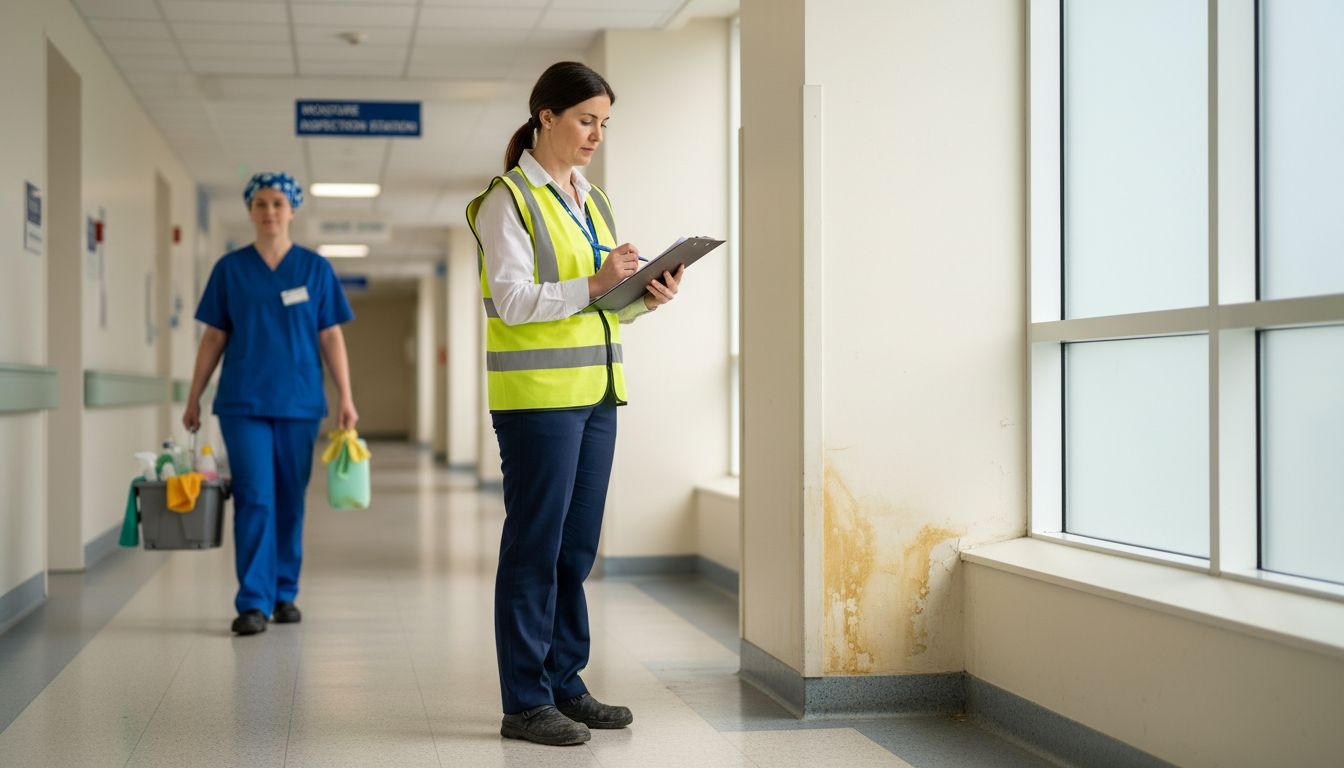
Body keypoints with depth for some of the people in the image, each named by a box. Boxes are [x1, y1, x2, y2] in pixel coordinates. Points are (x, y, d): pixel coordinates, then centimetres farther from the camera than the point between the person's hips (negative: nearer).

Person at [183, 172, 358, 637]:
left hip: (299, 403, 1)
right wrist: (193, 399, 7)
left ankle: (285, 594, 20)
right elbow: (214, 337, 8)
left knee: (290, 500, 7)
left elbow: (331, 338, 4)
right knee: (254, 498, -9)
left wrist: (346, 398, -3)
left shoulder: (315, 269, 5)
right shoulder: (230, 269, 5)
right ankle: (253, 603, -8)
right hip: (243, 402, -1)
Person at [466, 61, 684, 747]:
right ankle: (524, 702, 4)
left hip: (595, 393, 8)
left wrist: (650, 297, 1)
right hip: (536, 395, -8)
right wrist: (593, 285, -23)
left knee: (577, 547, 11)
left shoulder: (593, 200, 17)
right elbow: (512, 302, -15)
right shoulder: (508, 199, -7)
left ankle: (564, 684, 20)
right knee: (535, 547, -3)